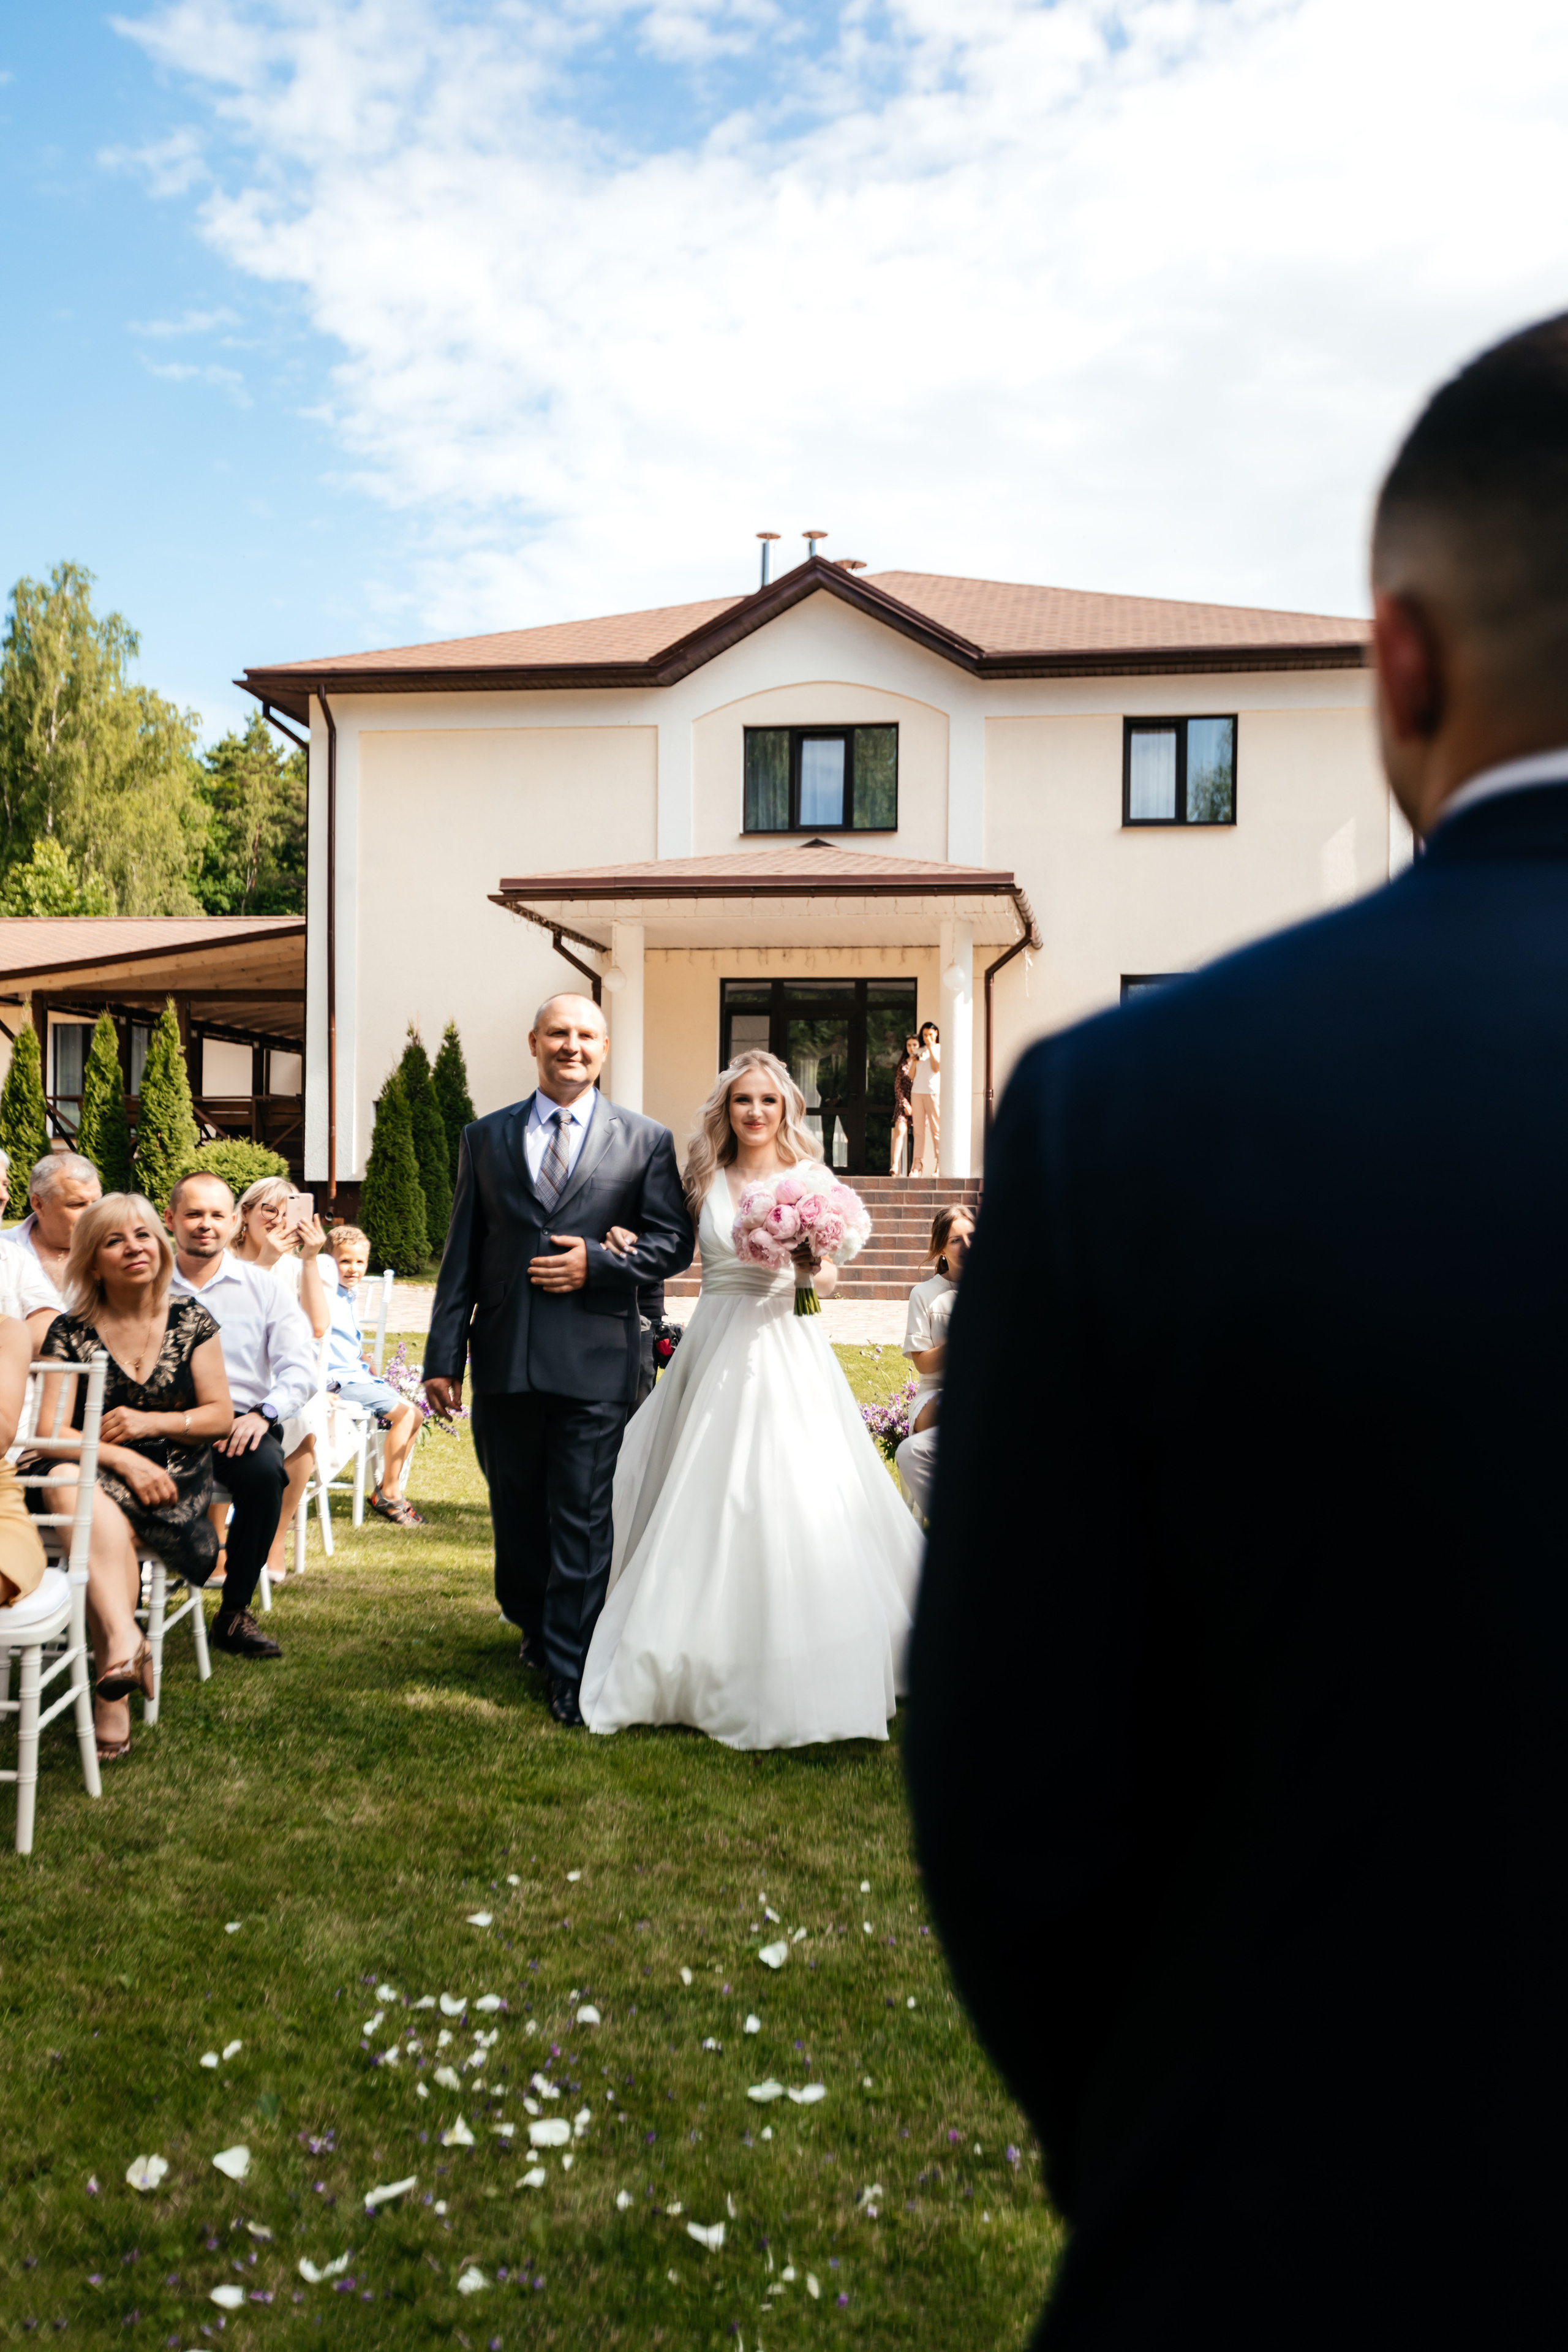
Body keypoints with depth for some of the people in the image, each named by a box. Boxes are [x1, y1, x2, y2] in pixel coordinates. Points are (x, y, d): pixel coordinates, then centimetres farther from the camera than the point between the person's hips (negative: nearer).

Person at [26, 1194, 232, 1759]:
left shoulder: (190, 1321, 6)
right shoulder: (70, 1332, 3)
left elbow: (221, 1415, 6)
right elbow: (47, 1436, -4)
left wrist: (149, 1422, -10)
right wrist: (123, 1459, -19)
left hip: (173, 1479, 0)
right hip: (93, 1479, 0)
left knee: (98, 1516, -32)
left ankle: (112, 1692, -33)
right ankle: (125, 1641, -49)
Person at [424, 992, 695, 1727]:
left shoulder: (645, 1140, 5)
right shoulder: (486, 1137, 11)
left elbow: (674, 1244, 3)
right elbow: (461, 1253, 8)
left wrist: (597, 1264, -13)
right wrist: (444, 1357, 3)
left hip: (595, 1363, -3)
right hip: (505, 1361, 3)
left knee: (583, 1522, -2)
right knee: (515, 1514, 15)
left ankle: (571, 1673, 8)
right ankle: (534, 1627, 37)